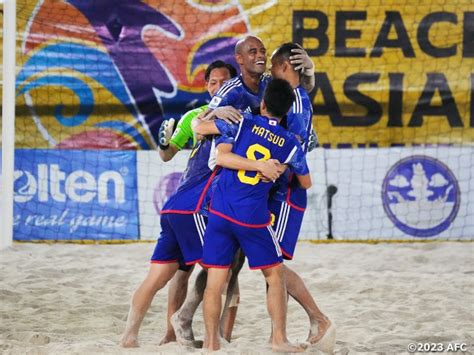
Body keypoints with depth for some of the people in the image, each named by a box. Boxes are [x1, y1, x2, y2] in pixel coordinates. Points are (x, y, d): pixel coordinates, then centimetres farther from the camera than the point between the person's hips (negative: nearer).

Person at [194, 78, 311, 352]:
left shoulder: (243, 123, 0)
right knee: (275, 275, 13)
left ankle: (211, 342, 4)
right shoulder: (291, 145, 3)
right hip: (253, 217, -1)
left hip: (220, 212, 1)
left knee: (215, 279, 5)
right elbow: (306, 183, 17)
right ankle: (279, 339, 10)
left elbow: (198, 127, 5)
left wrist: (201, 125, 28)